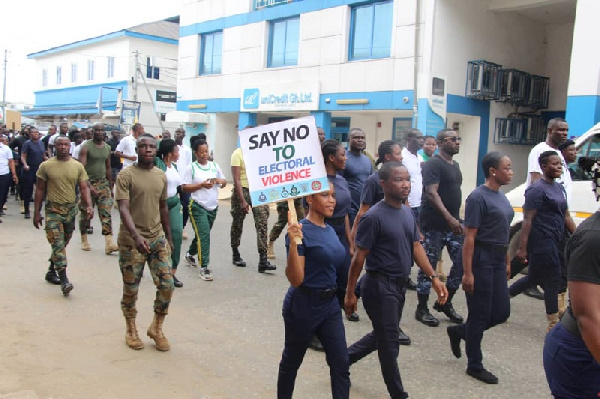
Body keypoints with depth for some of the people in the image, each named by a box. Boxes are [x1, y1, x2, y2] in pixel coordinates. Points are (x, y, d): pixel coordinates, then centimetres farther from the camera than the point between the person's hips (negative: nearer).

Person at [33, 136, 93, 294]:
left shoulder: (78, 166, 1)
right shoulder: (46, 166, -3)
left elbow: (84, 188, -1)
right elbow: (40, 190, 2)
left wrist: (89, 205, -18)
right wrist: (36, 212, 0)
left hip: (71, 209, 3)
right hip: (53, 210, -3)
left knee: (62, 243, 15)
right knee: (57, 244, -12)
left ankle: (51, 271, 33)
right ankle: (64, 280, -15)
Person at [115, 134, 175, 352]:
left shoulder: (161, 176, 7)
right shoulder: (126, 175, -10)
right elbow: (123, 208, -18)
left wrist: (169, 237, 17)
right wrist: (136, 235, -31)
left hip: (157, 237, 4)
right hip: (131, 240, -4)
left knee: (167, 284, -1)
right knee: (130, 288, 6)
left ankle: (157, 328, 18)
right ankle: (131, 329, 28)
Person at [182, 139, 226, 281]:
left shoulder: (215, 166, 7)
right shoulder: (191, 168, -6)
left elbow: (224, 183, 12)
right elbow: (184, 188, -9)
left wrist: (219, 181, -10)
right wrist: (201, 185, -18)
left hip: (213, 207, 6)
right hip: (198, 207, -5)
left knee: (202, 234, 19)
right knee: (204, 235, -13)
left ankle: (190, 254, 45)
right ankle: (204, 268, -10)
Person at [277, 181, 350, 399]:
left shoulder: (329, 229, 6)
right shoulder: (300, 230, -18)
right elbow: (296, 280, -23)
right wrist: (294, 243, -36)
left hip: (330, 304, 7)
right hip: (304, 305, -7)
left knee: (341, 364, 5)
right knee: (292, 361, 14)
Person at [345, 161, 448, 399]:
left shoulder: (407, 212, 6)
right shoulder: (374, 217, -18)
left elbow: (416, 247, 10)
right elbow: (359, 258, -15)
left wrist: (434, 278, 1)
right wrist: (350, 293, -13)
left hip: (399, 285, 8)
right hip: (379, 286, -8)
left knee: (381, 336, 21)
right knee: (390, 343, 5)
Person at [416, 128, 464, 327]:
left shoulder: (455, 165, 17)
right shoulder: (433, 164, -10)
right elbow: (431, 192, -21)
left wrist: (456, 218, 19)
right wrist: (449, 217, -29)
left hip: (453, 223, 8)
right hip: (434, 224, -8)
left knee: (462, 261, 5)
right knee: (428, 265, 0)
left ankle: (445, 302, 22)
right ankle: (422, 309, 12)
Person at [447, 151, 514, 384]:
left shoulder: (501, 197, 11)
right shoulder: (478, 197, -15)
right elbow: (469, 238, -18)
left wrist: (507, 262, 18)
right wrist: (467, 273, -20)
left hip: (497, 261, 9)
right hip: (481, 260, -9)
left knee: (502, 312, 11)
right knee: (480, 315, 2)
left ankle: (458, 331, 31)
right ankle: (475, 366, 18)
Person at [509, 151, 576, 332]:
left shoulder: (559, 188, 16)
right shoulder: (537, 189, -12)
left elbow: (566, 216, 22)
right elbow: (527, 220, -16)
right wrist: (522, 248, -20)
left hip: (551, 243, 9)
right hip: (542, 242, -9)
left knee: (534, 278, 17)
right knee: (553, 281, -3)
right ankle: (553, 324, 8)